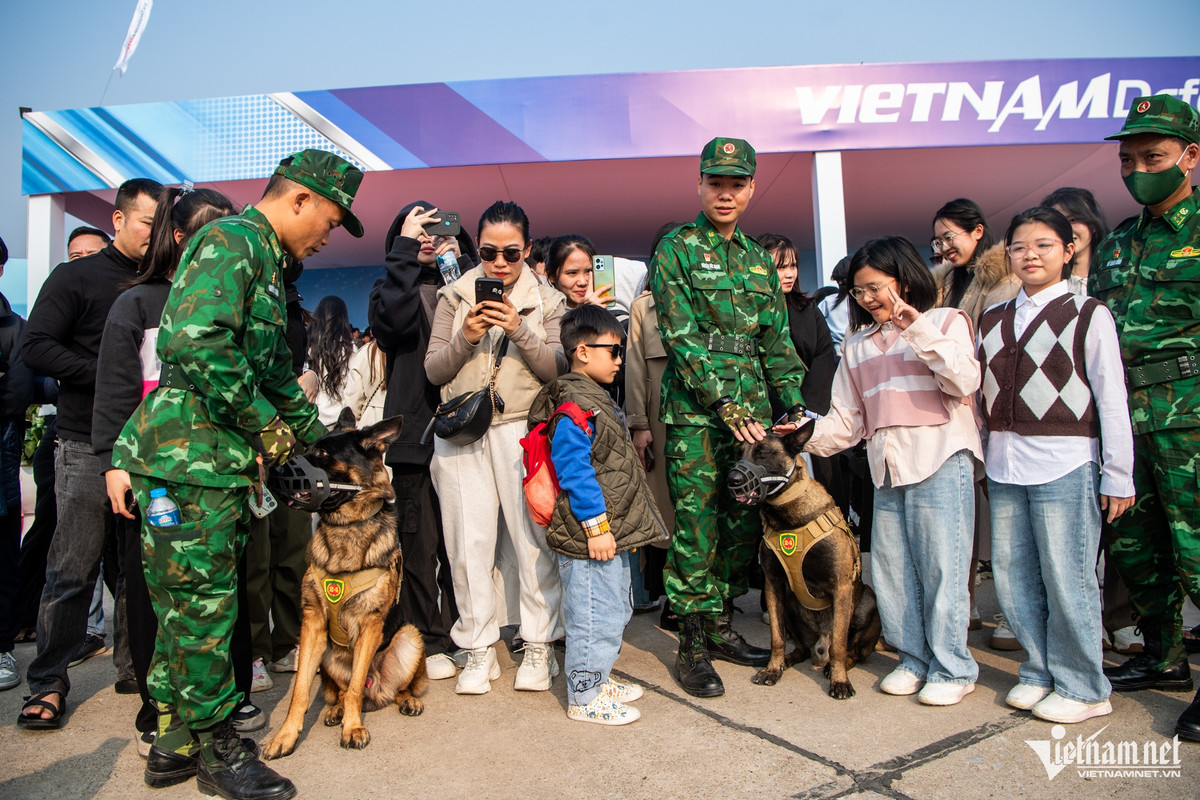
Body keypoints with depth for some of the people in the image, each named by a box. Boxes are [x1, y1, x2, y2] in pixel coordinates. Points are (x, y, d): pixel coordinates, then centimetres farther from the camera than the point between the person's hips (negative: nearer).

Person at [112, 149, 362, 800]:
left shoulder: (264, 260, 22)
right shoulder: (233, 240, -10)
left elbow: (275, 366, 28)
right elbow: (197, 342, -26)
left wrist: (315, 434, 26)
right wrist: (265, 425, -16)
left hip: (222, 457, 10)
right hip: (190, 453, -10)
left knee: (189, 602, 15)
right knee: (202, 601, 0)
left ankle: (176, 742, 26)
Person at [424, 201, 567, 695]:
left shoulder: (546, 301, 11)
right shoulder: (454, 297, 13)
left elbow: (558, 369, 1)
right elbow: (433, 371, 8)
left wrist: (521, 330, -12)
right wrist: (465, 338, -9)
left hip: (522, 428, -1)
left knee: (535, 538, -5)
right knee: (468, 542, 1)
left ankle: (539, 647, 10)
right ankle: (478, 650, 14)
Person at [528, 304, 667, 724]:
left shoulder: (595, 398, 15)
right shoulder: (573, 406, -18)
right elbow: (573, 469, -24)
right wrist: (596, 524, -24)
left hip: (611, 532, 11)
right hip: (590, 536, -11)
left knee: (615, 609, 21)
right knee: (595, 615, 0)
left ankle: (599, 679, 36)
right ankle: (585, 697, 14)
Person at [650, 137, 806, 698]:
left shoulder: (758, 258, 18)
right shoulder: (677, 248, 0)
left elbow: (776, 340, 19)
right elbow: (681, 336, -10)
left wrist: (793, 404, 9)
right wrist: (724, 404, -16)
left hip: (752, 411, 6)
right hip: (696, 411, -6)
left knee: (742, 524, 10)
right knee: (696, 528, -3)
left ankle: (721, 627, 24)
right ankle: (692, 647, 7)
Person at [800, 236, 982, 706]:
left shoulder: (945, 321, 7)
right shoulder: (859, 345, 20)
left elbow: (964, 381, -10)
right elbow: (846, 418, 16)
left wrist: (917, 330, -12)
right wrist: (808, 437, 0)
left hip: (940, 459, -5)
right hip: (886, 467, 5)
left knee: (942, 566, -4)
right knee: (890, 569, 5)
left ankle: (952, 668, 9)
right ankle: (914, 660, 20)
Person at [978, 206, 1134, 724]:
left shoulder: (1088, 316, 1)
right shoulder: (991, 321, 14)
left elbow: (1112, 399, -1)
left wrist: (1117, 475, -4)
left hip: (1064, 462, -5)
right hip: (1004, 464, 5)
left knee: (1065, 579, -2)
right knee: (1012, 576, 8)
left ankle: (1081, 687, 15)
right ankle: (1039, 673, 24)